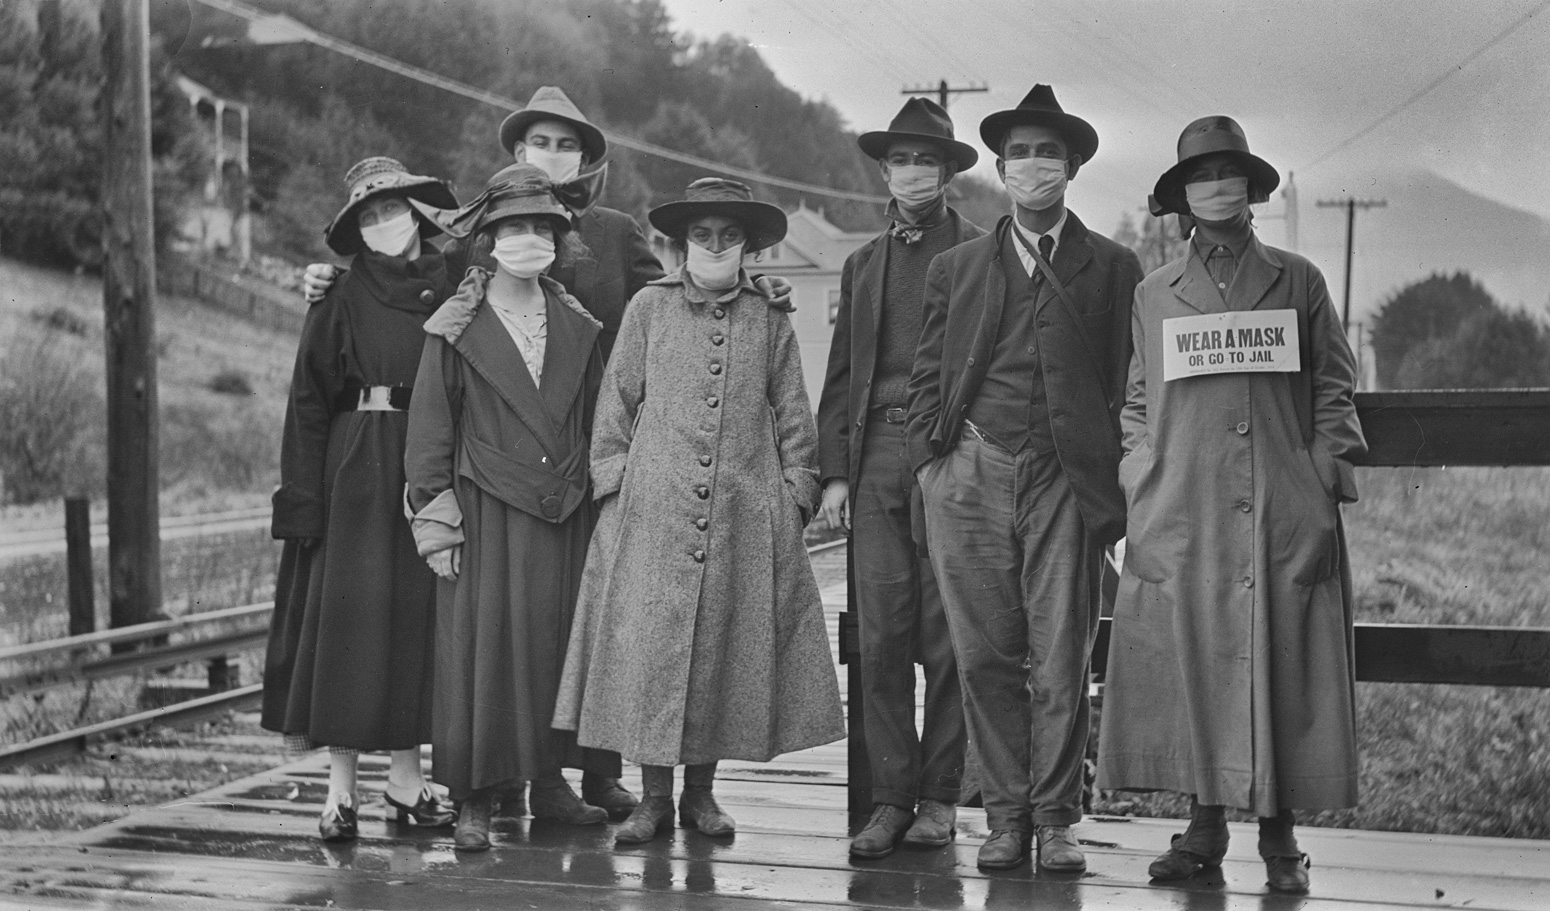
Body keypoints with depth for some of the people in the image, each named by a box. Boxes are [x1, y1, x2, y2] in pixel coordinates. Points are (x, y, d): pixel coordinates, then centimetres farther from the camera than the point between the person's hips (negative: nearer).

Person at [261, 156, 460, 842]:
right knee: (350, 617, -5)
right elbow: (309, 402, -1)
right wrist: (302, 496, -9)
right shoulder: (341, 302, 2)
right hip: (356, 474, -3)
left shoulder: (452, 294, 8)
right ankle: (340, 788, 0)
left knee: (420, 615, 4)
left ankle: (406, 774, 14)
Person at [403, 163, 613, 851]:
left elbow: (595, 425, 14)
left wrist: (599, 503, 10)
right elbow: (431, 428, -1)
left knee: (559, 641, 7)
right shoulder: (455, 329, -1)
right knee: (483, 644, -3)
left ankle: (549, 781, 20)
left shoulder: (578, 327, 10)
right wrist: (433, 519, -6)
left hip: (566, 516, 4)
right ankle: (475, 800, 4)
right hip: (486, 513, -3)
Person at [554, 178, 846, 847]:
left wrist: (796, 490, 5)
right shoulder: (649, 308, 7)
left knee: (729, 646, 2)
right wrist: (613, 476, 2)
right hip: (653, 508, -1)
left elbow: (792, 416, 12)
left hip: (747, 511, 1)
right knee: (649, 640, -3)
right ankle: (653, 796, 7)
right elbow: (616, 401, 9)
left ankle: (700, 791, 15)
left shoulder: (769, 319, 9)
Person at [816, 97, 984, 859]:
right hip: (876, 458, 4)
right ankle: (890, 796, 6)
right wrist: (833, 470, 8)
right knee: (881, 636, 1)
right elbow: (840, 376, 17)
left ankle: (940, 796, 9)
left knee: (946, 636, 0)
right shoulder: (864, 265, 18)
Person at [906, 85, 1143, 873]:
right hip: (971, 476, 2)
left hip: (1065, 481, -2)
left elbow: (1126, 385, 6)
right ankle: (1005, 815, 10)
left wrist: (1113, 485, -2)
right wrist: (934, 461, 3)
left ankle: (1055, 820, 6)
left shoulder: (1113, 268, 10)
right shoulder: (955, 269, 15)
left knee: (1060, 661, -3)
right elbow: (926, 378, 15)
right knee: (985, 656, 2)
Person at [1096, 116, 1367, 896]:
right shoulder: (1154, 294, 13)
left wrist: (1325, 482, -1)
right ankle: (1204, 825, 10)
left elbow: (1333, 391, 10)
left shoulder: (1298, 282, 10)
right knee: (1190, 665, 0)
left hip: (1285, 516, -1)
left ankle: (1279, 838, 7)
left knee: (1280, 666, -1)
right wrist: (1140, 494, 5)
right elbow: (1137, 406, 16)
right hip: (1182, 518, 1)